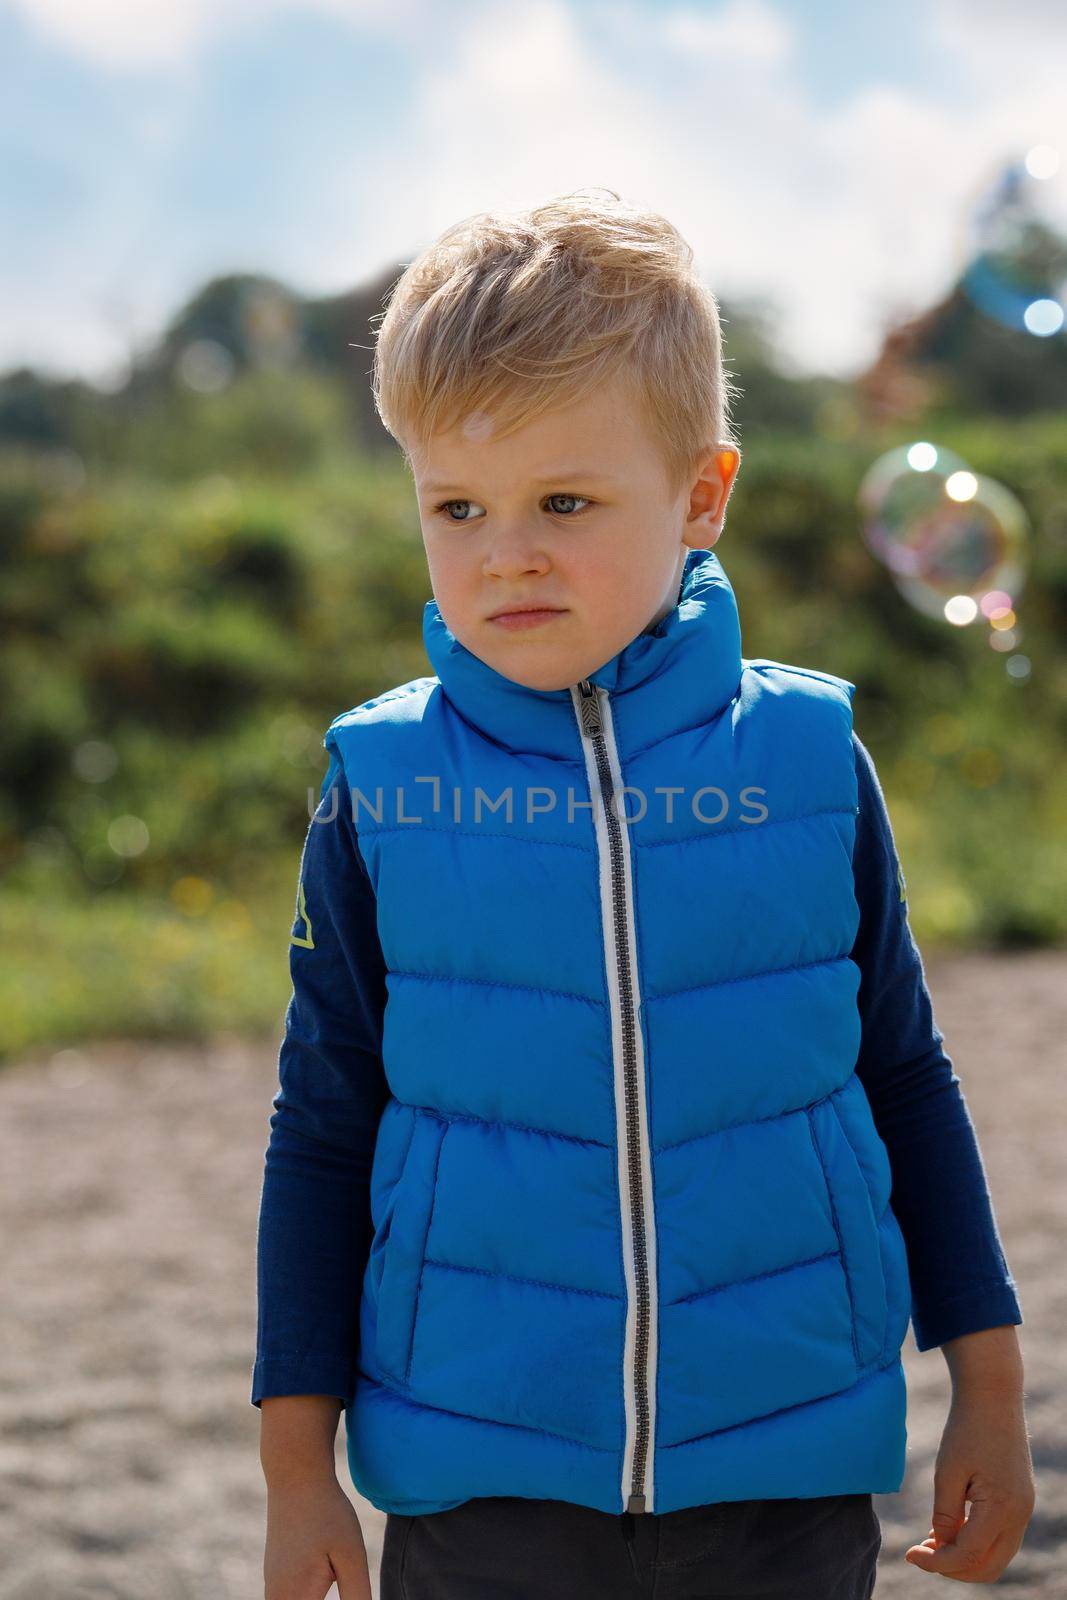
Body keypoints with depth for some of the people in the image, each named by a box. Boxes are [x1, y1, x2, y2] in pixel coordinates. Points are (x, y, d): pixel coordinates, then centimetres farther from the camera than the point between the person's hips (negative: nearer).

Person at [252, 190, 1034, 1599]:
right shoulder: (383, 785, -4)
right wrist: (297, 1471, 3)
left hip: (789, 1485, 1)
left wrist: (989, 1389, 9)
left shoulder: (810, 755, -3)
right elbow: (322, 1131, 3)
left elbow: (907, 1078, 8)